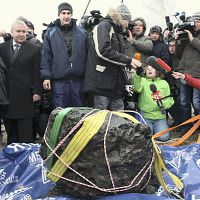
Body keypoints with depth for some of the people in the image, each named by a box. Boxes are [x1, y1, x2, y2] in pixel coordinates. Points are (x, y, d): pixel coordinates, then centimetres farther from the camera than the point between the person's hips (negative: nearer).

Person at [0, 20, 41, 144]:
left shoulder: (33, 49, 3)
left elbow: (36, 72, 0)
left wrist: (36, 91, -5)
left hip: (24, 95, -2)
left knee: (26, 131, 0)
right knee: (10, 129, 10)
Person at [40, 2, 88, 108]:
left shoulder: (82, 32, 10)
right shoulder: (50, 33, 5)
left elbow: (88, 55, 9)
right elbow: (46, 56, 2)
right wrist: (46, 76, -6)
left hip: (78, 79, 2)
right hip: (59, 80, -2)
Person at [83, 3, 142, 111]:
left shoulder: (117, 31, 23)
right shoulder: (104, 26, -5)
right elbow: (103, 51, -21)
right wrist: (128, 60, -17)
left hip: (116, 81, 9)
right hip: (102, 82, -9)